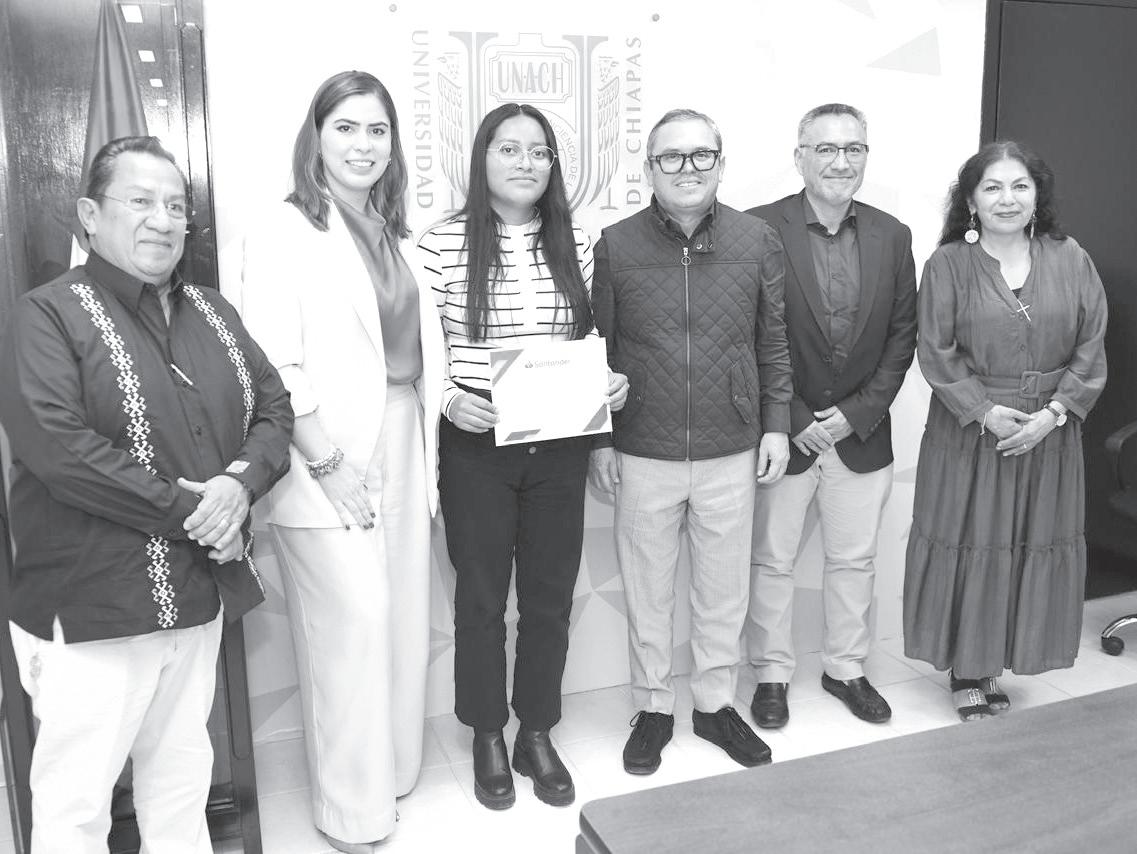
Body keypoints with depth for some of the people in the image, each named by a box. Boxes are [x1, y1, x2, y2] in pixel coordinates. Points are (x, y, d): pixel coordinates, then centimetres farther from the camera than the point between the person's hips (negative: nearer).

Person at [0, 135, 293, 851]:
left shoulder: (213, 314, 12)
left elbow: (274, 405, 8)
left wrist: (242, 483, -12)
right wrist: (188, 514, -18)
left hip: (200, 596, 6)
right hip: (91, 608, -6)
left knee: (184, 773, 21)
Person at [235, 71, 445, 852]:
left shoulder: (398, 234, 14)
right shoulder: (286, 233, -6)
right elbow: (274, 370, -14)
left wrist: (446, 408, 7)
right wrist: (328, 462, -16)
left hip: (403, 449, 6)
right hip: (332, 462, -6)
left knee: (404, 623, 12)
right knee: (354, 627, -2)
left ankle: (392, 774, 32)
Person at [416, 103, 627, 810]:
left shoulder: (577, 244, 5)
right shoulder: (443, 244, -5)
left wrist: (613, 380, -5)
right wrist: (450, 399, -19)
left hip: (561, 442, 3)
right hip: (476, 444, -2)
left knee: (551, 593, 11)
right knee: (481, 594, 11)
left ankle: (538, 735, 31)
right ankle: (488, 738, 30)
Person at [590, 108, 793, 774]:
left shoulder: (759, 241, 1)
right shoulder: (616, 245, -3)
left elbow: (774, 343, 8)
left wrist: (777, 424, 4)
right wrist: (597, 439, 2)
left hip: (731, 452, 1)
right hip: (643, 453, -1)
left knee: (726, 588, 13)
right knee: (648, 589, 11)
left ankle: (717, 703, 34)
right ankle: (654, 708, 31)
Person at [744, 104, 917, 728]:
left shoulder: (892, 236, 4)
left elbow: (902, 336, 5)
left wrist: (857, 413, -6)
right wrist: (794, 422, -13)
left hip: (861, 434, 4)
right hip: (781, 434, -3)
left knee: (854, 560, 16)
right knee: (771, 563, 9)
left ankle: (846, 668, 35)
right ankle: (772, 674, 27)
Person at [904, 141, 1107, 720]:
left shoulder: (1070, 260, 2)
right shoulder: (948, 264, -5)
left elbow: (1091, 348, 1)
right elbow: (936, 353, -8)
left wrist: (1053, 412, -11)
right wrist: (986, 411, -16)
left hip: (1048, 434, 3)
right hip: (969, 431, -3)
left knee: (1033, 548, 10)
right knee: (966, 546, 5)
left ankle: (993, 664, 27)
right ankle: (964, 668, 22)